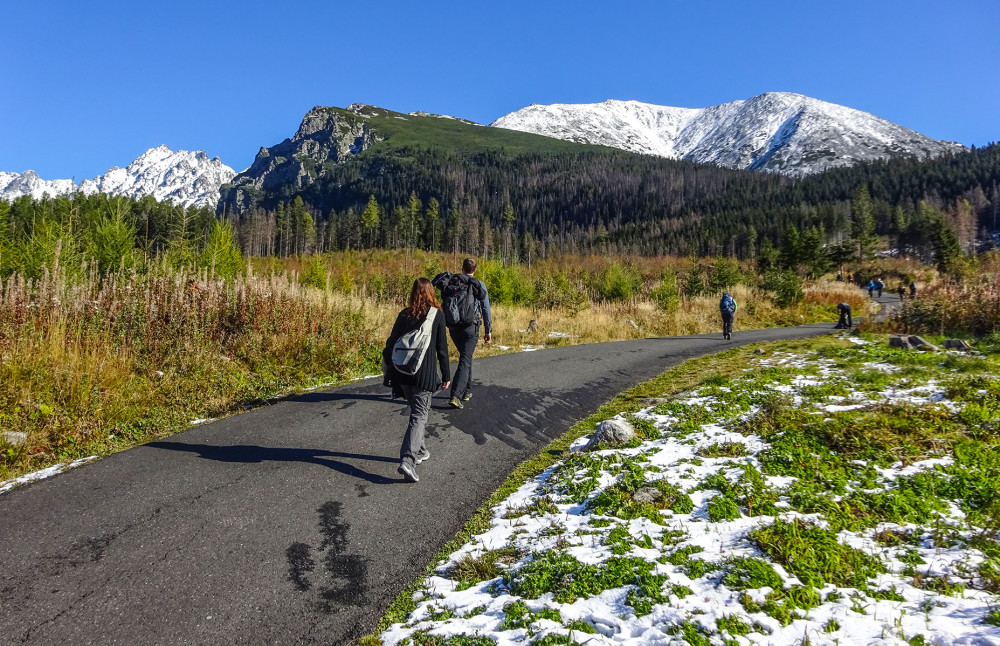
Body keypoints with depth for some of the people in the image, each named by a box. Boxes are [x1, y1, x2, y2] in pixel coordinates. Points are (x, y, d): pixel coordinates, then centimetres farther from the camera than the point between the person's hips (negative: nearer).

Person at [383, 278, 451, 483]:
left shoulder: (404, 315, 6)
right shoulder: (437, 315, -3)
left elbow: (391, 343, 6)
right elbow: (442, 348, -3)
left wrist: (390, 371, 15)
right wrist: (446, 375, 4)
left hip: (403, 373, 4)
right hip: (424, 374, -4)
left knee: (416, 411, 22)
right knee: (419, 415, -2)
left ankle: (419, 450, 32)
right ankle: (407, 459, -17)